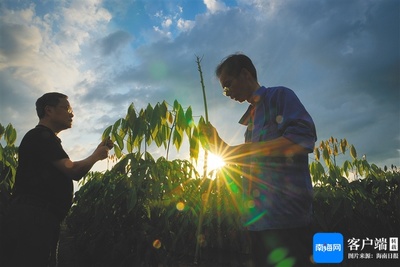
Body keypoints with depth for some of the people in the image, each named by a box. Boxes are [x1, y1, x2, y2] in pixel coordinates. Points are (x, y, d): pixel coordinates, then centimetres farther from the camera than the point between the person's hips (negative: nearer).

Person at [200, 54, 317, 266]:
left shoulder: (279, 95, -1)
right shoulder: (252, 117, 22)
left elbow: (304, 138, -17)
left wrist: (244, 150, -15)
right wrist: (219, 143, 10)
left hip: (284, 214, -8)